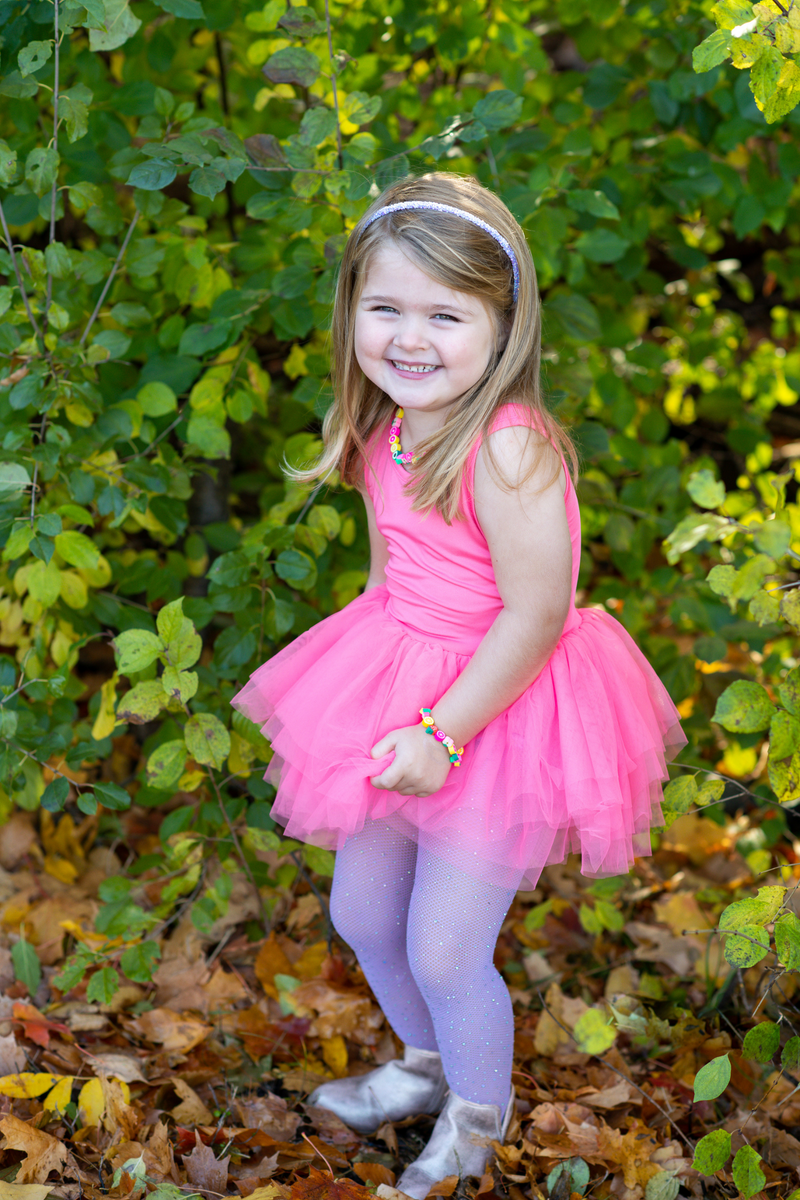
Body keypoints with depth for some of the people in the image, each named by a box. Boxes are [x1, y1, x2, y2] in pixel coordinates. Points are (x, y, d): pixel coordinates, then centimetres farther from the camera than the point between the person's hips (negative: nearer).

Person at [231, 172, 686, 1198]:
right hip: (404, 689, 8)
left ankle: (477, 1117, 33)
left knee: (444, 953, 3)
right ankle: (424, 1063, 49)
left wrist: (442, 734, -22)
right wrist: (378, 684, 10)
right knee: (360, 912, 21)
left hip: (498, 710, -8)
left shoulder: (507, 447, -27)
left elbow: (536, 616, -26)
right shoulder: (386, 436, -1)